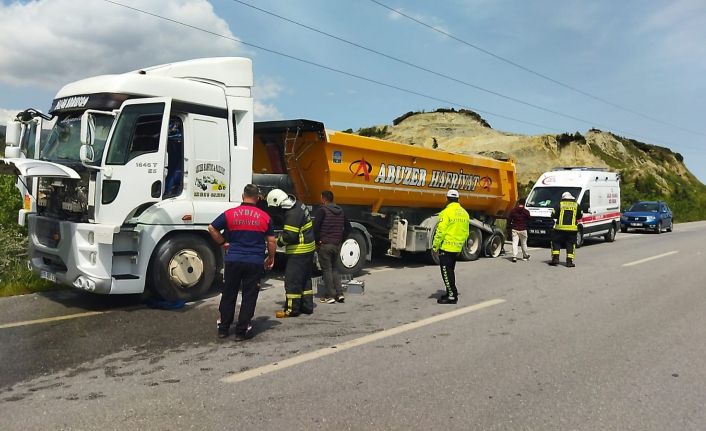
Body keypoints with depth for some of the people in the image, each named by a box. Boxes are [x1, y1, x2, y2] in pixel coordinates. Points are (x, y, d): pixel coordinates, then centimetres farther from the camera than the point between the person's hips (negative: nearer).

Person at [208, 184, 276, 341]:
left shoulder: (230, 214, -1)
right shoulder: (265, 217, -2)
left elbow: (212, 228, 4)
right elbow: (271, 241, 2)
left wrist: (223, 242, 14)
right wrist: (271, 258, 16)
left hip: (233, 260, 1)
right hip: (255, 262, -1)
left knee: (229, 294, 14)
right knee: (249, 296, 6)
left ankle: (223, 328, 23)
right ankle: (242, 331, 9)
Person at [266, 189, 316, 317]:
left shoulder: (292, 214, -23)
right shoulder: (298, 205, 9)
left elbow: (290, 236, -24)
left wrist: (280, 241, -6)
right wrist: (282, 236, 7)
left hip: (299, 251, -10)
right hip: (308, 249, 10)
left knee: (292, 279, -2)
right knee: (305, 278, 17)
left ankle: (292, 309, 5)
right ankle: (307, 305, 24)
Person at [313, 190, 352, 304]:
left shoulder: (322, 210, -10)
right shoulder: (340, 211, 11)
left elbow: (315, 227, -19)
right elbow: (348, 227, 15)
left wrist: (317, 241, -9)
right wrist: (341, 239, 14)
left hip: (324, 244, -6)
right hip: (337, 245, 6)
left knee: (327, 269, 0)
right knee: (334, 268, 17)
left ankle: (329, 296, 1)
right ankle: (339, 293, 12)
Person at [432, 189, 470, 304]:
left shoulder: (446, 212, -14)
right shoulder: (464, 213, 10)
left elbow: (441, 231, -17)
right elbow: (466, 233, 14)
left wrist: (435, 246, -10)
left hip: (446, 247, -8)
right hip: (457, 248, 8)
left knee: (447, 272, -2)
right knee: (451, 271, 18)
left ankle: (452, 296, -2)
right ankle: (451, 293, 26)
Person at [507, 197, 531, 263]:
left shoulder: (513, 210, -2)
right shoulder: (526, 211, -6)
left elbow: (509, 219, 0)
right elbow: (528, 220, 6)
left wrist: (510, 226, 12)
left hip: (514, 229, 0)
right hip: (523, 229, 0)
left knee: (514, 243, -3)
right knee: (524, 243, 14)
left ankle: (514, 256, -15)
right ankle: (525, 256, 30)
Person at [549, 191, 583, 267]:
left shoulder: (559, 204, 0)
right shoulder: (576, 205, 7)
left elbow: (553, 215, -1)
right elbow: (580, 216, 16)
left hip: (560, 228, -1)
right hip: (572, 229, 1)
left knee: (556, 243, 11)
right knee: (570, 245, 7)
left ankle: (555, 258, 3)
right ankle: (569, 261, 3)